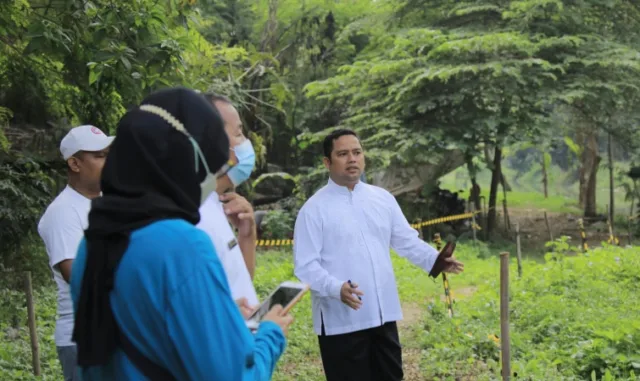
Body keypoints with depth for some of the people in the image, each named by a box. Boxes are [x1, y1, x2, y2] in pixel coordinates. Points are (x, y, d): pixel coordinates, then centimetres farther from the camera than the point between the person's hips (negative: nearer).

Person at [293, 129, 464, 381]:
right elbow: (305, 266, -13)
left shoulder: (383, 198, 9)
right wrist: (337, 288, -30)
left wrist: (436, 260, -9)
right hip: (340, 321, -5)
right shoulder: (314, 209, -8)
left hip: (384, 314, 6)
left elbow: (407, 241, 10)